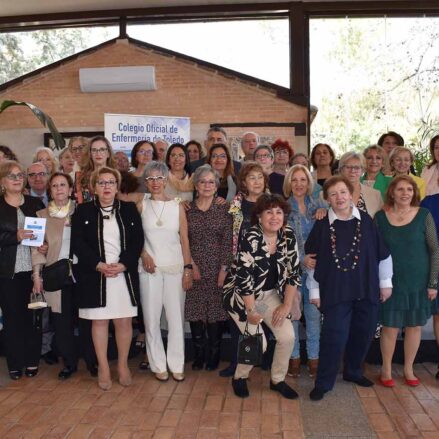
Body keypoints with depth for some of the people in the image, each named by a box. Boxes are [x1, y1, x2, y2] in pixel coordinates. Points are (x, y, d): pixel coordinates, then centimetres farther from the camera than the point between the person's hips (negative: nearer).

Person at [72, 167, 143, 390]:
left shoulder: (129, 210, 8)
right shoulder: (83, 211, 5)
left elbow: (137, 241, 1)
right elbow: (78, 243, -3)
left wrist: (123, 264, -13)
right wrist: (98, 265, -14)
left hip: (125, 275, 1)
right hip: (94, 275, 0)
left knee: (124, 321, 3)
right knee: (99, 321, 4)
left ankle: (123, 365, 20)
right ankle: (103, 368, 17)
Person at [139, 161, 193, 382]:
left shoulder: (177, 206, 5)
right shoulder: (141, 206, 4)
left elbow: (184, 240, 4)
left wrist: (188, 269, -1)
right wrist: (143, 254, -9)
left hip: (175, 268, 0)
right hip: (150, 269, 0)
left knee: (176, 317, 2)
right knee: (151, 318, 3)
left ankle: (176, 364, 15)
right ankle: (158, 365, 16)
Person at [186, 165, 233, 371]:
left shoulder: (224, 209, 2)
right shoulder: (187, 209, 4)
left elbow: (228, 240, -2)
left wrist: (224, 269, -8)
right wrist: (190, 265, -6)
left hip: (217, 267, -1)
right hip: (194, 267, 1)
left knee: (216, 310, 2)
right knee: (195, 311, 3)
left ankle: (213, 356, 16)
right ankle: (198, 355, 17)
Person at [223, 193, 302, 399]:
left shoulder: (288, 236, -8)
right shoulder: (251, 239, -25)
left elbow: (294, 272, -3)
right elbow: (244, 277, -24)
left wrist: (286, 305, -5)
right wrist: (251, 310, -20)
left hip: (269, 294, 5)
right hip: (241, 294, -5)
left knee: (288, 336, -7)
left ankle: (278, 380, 18)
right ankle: (239, 378, 17)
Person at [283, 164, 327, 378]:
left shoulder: (317, 202, 9)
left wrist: (324, 210, -15)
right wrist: (302, 259, -14)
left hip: (316, 266, 2)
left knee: (314, 314, 5)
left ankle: (314, 357, 18)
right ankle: (293, 357, 19)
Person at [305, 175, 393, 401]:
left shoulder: (366, 221, -1)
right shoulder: (322, 225, -4)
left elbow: (382, 253, 6)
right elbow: (313, 260, 1)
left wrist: (385, 282, 7)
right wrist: (314, 290, 2)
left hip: (366, 289, 3)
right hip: (335, 290, -2)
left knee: (363, 333, 14)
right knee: (334, 337, -5)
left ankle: (353, 371, 38)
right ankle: (323, 383, 11)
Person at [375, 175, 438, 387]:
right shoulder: (380, 217, -3)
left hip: (419, 282, 1)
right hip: (391, 282, 0)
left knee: (415, 326, 11)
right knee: (390, 327, 4)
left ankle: (408, 369, 30)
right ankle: (386, 370, 23)